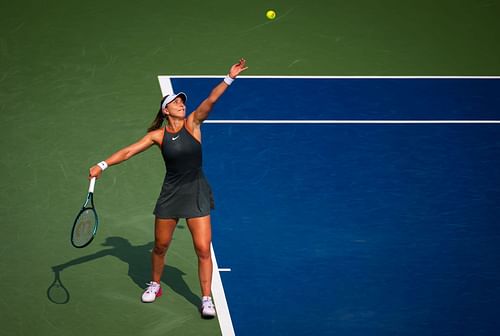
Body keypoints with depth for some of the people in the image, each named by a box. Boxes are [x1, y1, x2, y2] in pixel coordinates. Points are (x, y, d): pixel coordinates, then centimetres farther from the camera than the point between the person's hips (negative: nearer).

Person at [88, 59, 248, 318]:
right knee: (160, 246, 13)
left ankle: (206, 299, 7)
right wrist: (103, 165, -12)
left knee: (203, 249, -6)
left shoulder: (192, 124, -4)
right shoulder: (158, 135, -2)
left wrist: (229, 78, -28)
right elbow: (128, 152, -2)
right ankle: (155, 285, 39)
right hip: (170, 195, 2)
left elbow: (210, 101, -17)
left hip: (196, 194, -1)